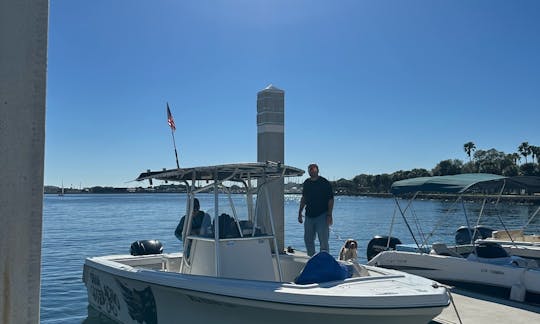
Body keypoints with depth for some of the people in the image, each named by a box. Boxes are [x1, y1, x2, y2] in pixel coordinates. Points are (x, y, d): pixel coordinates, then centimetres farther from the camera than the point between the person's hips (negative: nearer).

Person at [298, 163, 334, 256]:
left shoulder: (325, 183, -6)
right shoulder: (306, 183, 10)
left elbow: (330, 200, -8)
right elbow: (303, 198, 19)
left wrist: (329, 215, -15)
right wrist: (300, 213, 16)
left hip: (322, 215, -6)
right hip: (309, 215, 6)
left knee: (323, 241, -5)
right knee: (308, 239, 10)